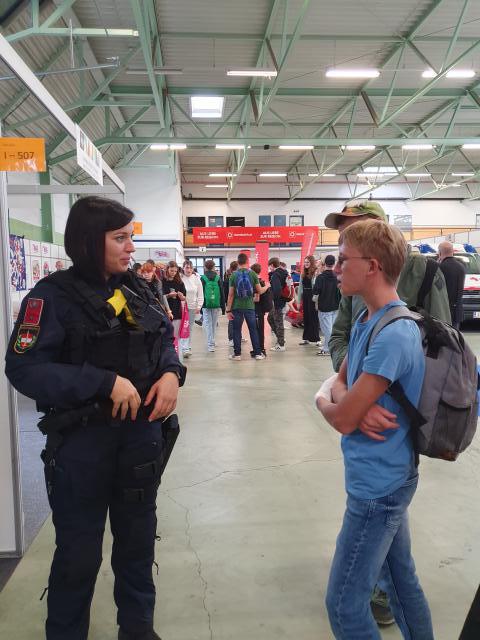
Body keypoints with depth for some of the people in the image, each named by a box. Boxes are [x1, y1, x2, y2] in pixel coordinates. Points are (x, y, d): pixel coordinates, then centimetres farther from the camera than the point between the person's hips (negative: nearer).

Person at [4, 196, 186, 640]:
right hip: (82, 441, -5)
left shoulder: (136, 289, 4)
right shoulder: (54, 295, -14)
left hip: (142, 433, 6)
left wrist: (171, 373, -9)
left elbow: (165, 338, 13)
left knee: (138, 540, 21)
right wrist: (106, 382, -26)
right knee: (79, 553, 13)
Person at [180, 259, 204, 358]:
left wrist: (199, 306, -1)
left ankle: (188, 347, 17)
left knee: (190, 328, 10)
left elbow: (200, 294, 5)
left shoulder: (196, 279, 2)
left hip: (192, 307, 3)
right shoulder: (179, 278, -6)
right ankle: (185, 349, -9)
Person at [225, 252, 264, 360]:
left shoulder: (233, 275, -5)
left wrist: (228, 310, -2)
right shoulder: (252, 274, -3)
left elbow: (231, 294, -6)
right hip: (249, 306, 1)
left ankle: (237, 354, 11)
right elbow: (259, 291, 0)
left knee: (237, 330, 8)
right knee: (253, 330, 8)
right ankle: (257, 353, 11)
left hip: (237, 307, -1)